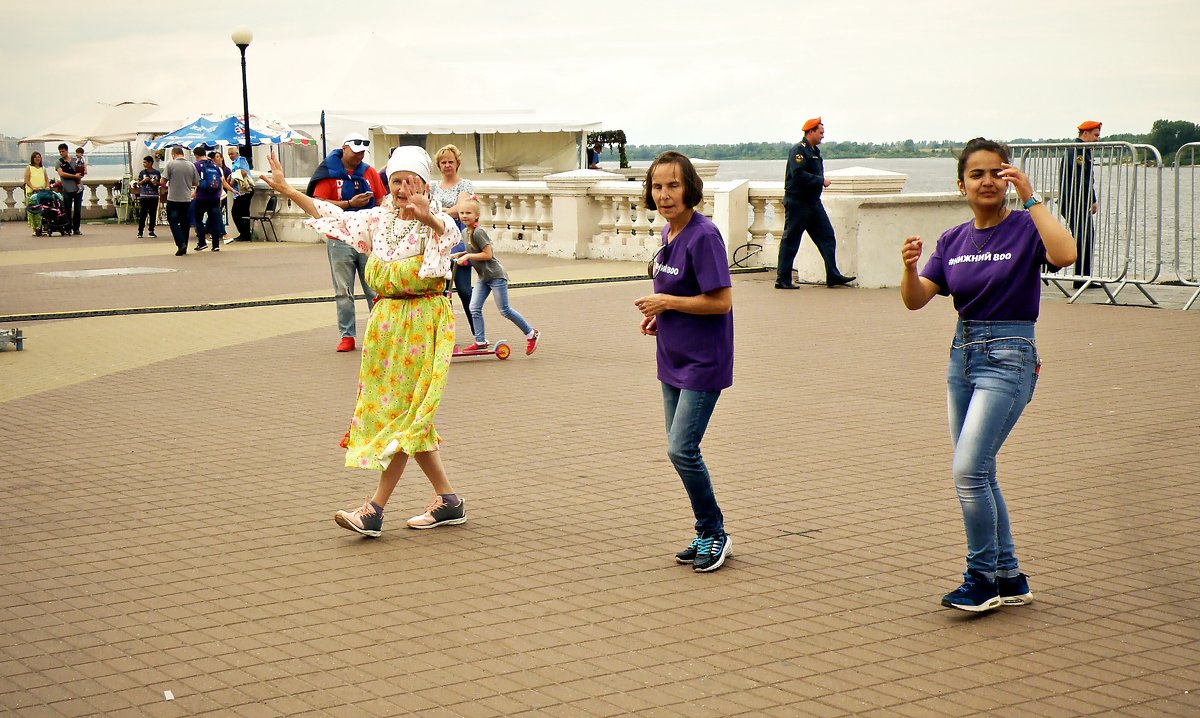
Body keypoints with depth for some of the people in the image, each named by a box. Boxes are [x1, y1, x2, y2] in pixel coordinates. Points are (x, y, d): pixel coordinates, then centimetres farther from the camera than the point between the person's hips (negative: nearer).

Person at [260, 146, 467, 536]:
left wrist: (428, 217, -55)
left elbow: (450, 233, -34)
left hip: (424, 324, -7)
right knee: (408, 417, 8)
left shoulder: (435, 222, -10)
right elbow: (333, 215, 20)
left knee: (403, 414, -7)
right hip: (387, 322, 7)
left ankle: (375, 509, -7)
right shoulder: (379, 219, 10)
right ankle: (448, 500, 16)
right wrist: (286, 190, 19)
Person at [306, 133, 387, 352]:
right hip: (340, 241, -2)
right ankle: (346, 336, 8)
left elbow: (381, 201, 13)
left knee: (375, 289, 4)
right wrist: (350, 204, -17)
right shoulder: (329, 174, -2)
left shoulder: (369, 173, 9)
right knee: (343, 292, 3)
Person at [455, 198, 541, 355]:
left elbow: (488, 254, -21)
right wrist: (459, 254, 8)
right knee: (474, 308, -2)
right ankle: (480, 341, 5)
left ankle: (531, 334, 11)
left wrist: (467, 256, -19)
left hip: (496, 275, -9)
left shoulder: (478, 232, -20)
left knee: (504, 311, -2)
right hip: (483, 277, 9)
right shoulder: (466, 233, 7)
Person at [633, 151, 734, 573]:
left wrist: (667, 303, -15)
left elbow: (720, 301, -22)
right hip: (673, 360, 9)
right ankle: (706, 536, 22)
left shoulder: (703, 235, -18)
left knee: (681, 450, -11)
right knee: (680, 450, 11)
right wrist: (659, 315, 4)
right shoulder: (668, 233, 8)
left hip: (702, 362, -9)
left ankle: (714, 534, 5)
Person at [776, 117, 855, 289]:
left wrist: (821, 182, 4)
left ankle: (833, 276, 9)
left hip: (813, 202, 9)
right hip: (797, 202, -9)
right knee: (790, 241, -2)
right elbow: (799, 175, -25)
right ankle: (783, 280, 4)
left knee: (827, 236, 6)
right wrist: (821, 181, -18)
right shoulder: (798, 150, -13)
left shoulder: (815, 151, 16)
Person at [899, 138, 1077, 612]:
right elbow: (915, 300, 0)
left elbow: (1065, 255, -30)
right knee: (979, 476, 11)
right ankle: (1010, 579, 23)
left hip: (1009, 358, -7)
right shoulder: (952, 241, 8)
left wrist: (1030, 199, -25)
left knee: (968, 470, -15)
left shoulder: (1025, 229, -7)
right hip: (963, 354, 7)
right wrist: (909, 268, -21)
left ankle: (983, 579, -1)